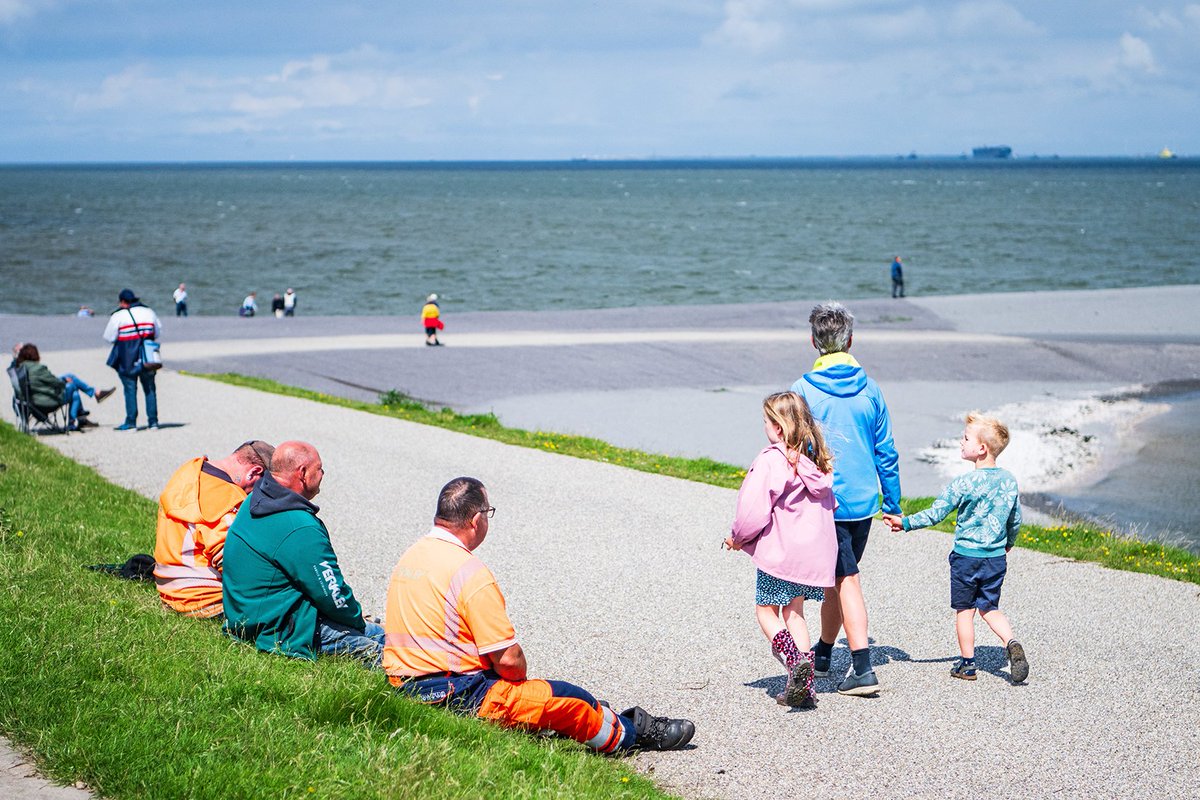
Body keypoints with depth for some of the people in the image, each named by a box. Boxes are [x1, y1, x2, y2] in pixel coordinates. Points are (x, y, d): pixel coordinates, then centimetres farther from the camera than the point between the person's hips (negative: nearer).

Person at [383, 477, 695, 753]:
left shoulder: (410, 556, 8)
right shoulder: (470, 571, -20)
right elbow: (509, 659, -20)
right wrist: (520, 678, 4)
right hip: (453, 695, -10)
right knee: (571, 701, 0)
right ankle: (633, 733, 20)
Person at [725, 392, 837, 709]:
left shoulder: (771, 460, -17)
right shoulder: (816, 458, 5)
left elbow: (754, 508, -17)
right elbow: (827, 502, 13)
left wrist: (738, 537, 1)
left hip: (779, 549, -7)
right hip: (814, 549, 7)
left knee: (766, 611, 7)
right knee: (794, 612, 16)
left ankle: (795, 659, -17)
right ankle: (803, 687, 11)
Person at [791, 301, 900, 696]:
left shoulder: (803, 390, -9)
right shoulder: (869, 390, 1)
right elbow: (886, 453, 5)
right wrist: (893, 504, 14)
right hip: (862, 501, 4)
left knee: (845, 581, -3)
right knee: (837, 578, 18)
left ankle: (863, 669, -10)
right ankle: (822, 654, 32)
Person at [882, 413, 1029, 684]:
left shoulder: (964, 484, -15)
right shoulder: (1009, 481, 1)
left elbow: (936, 514, -13)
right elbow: (1015, 520, 11)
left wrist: (905, 522, -2)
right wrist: (1008, 543, 29)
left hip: (966, 556, -5)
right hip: (997, 558, 5)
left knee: (964, 610, 9)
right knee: (989, 607, 16)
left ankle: (967, 664, 15)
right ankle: (1011, 643, -8)